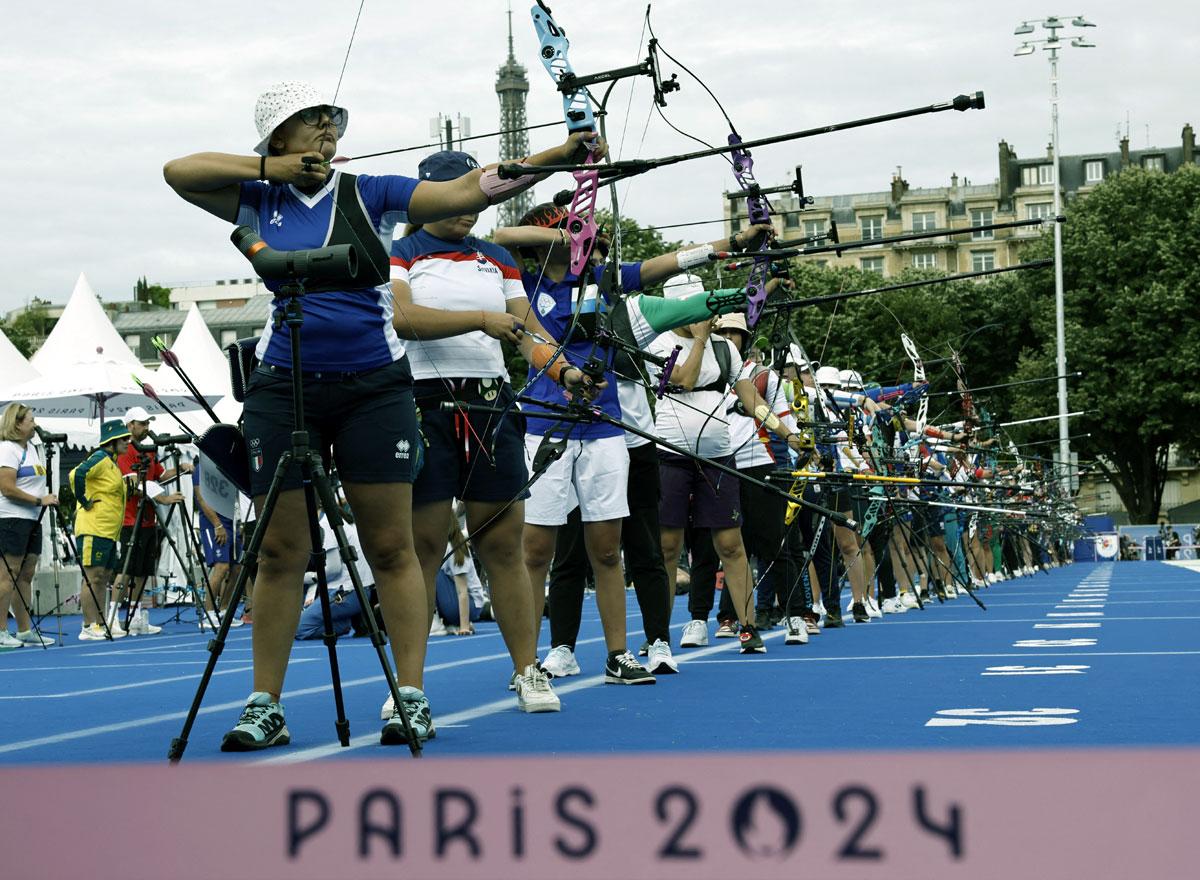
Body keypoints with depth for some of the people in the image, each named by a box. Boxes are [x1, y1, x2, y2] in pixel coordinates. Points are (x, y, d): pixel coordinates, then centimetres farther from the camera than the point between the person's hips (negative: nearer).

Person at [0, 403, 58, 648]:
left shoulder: (32, 448, 18)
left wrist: (49, 498, 10)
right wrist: (39, 500, -17)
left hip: (32, 519, 9)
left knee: (26, 574, 10)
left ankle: (25, 631, 14)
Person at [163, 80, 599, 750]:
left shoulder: (370, 194, 4)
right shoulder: (259, 202, 9)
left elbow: (466, 191, -5)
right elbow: (179, 172, 4)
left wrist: (561, 155, -17)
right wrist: (272, 168, -1)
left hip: (375, 387, -1)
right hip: (285, 388, 1)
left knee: (392, 548, -1)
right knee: (280, 552, 2)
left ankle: (412, 697, 4)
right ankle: (265, 708, 9)